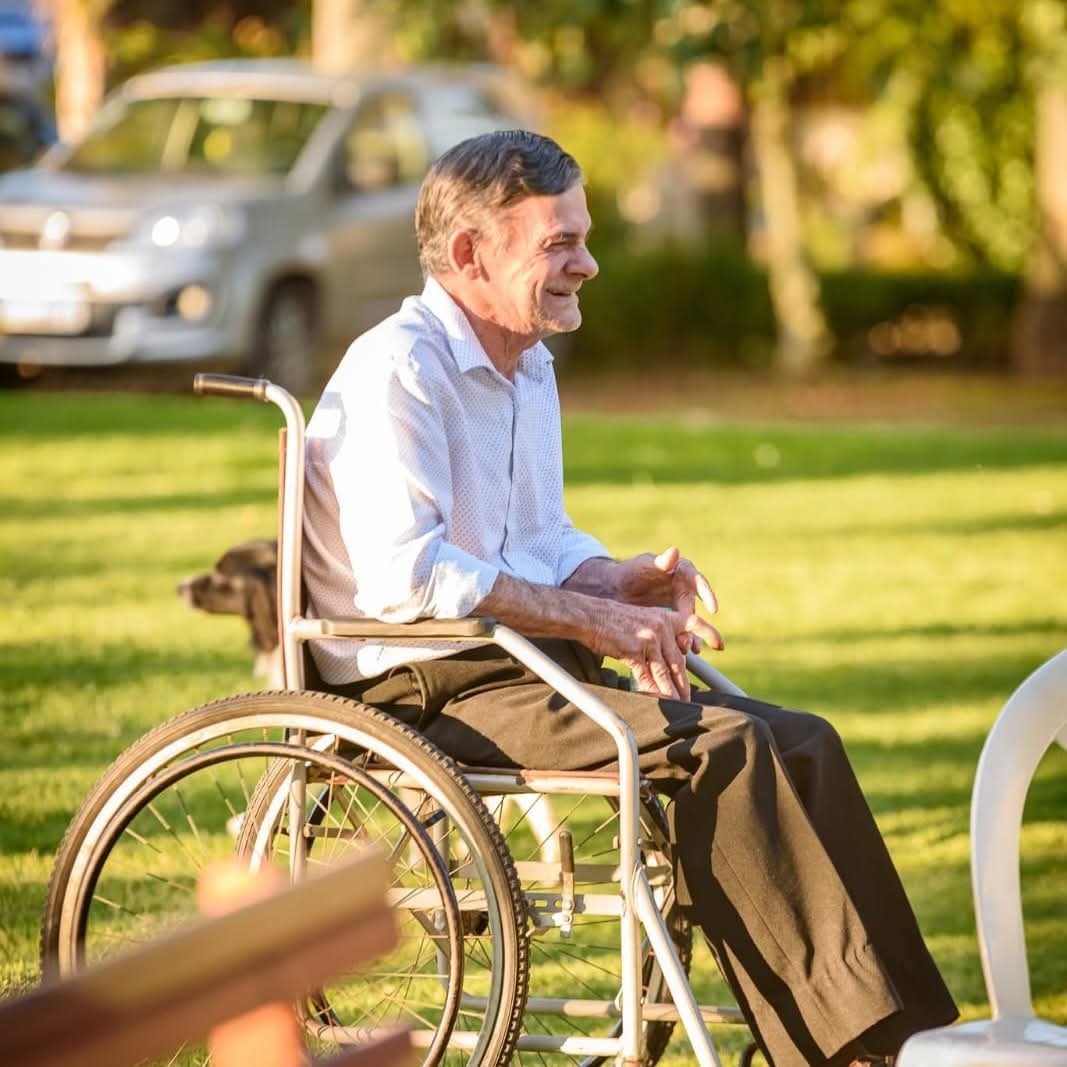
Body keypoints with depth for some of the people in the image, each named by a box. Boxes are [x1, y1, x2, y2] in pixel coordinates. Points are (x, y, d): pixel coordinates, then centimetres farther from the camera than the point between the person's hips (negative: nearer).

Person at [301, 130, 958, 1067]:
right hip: (431, 690, -9)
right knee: (724, 749, -25)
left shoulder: (528, 368, 19)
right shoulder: (397, 369, -12)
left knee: (801, 744, -9)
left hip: (526, 665, 9)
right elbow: (403, 572, -24)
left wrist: (620, 582, 3)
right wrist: (595, 619, -21)